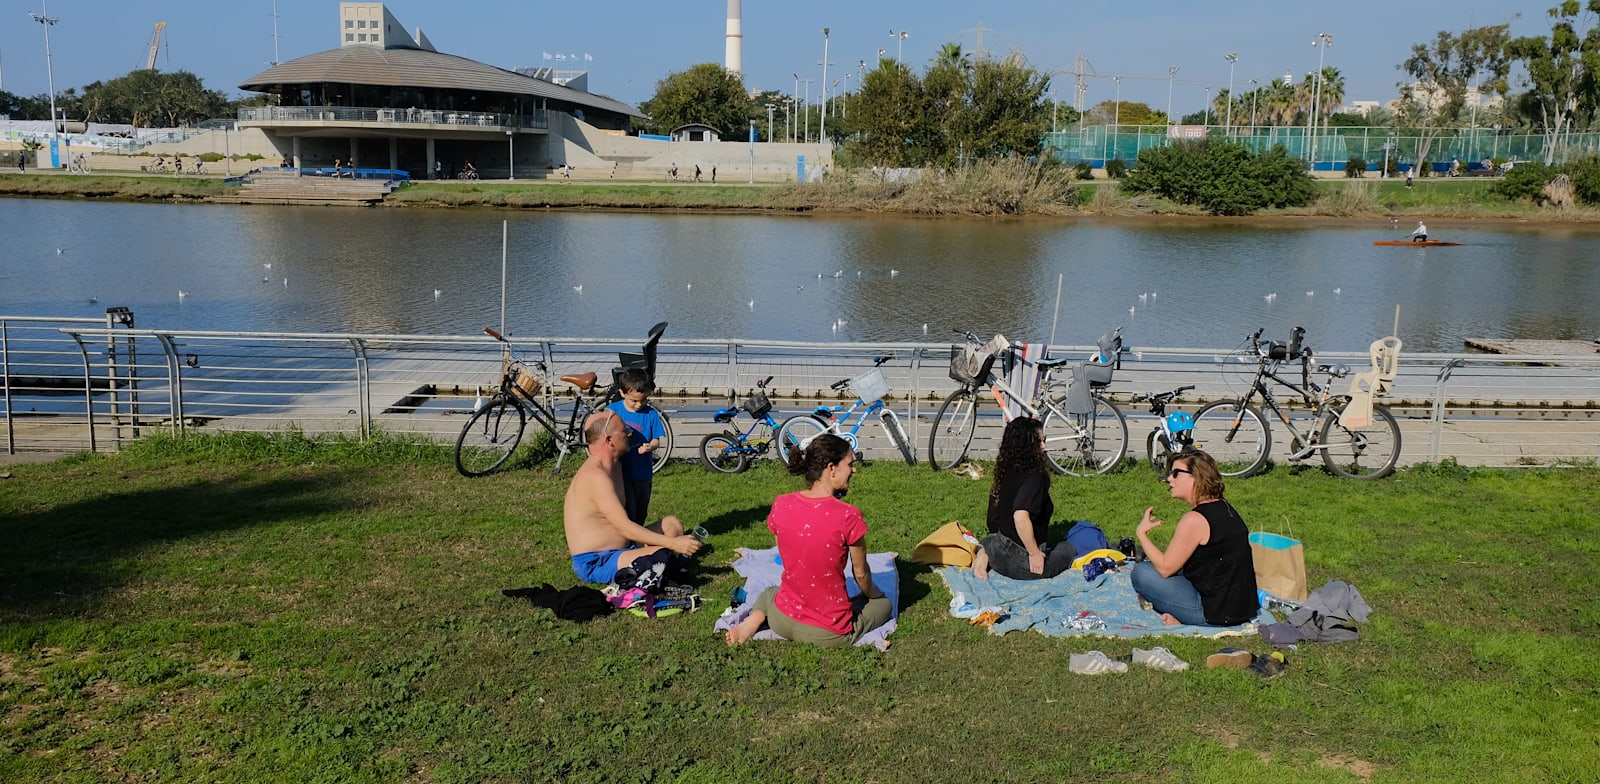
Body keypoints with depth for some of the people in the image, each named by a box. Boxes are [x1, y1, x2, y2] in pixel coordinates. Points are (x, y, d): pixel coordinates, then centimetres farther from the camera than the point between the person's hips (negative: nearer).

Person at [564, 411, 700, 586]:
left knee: (671, 524, 10)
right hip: (594, 564, -11)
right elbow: (625, 528, -27)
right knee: (664, 554, -29)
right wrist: (673, 543, -26)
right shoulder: (595, 476, -22)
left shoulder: (615, 466, 11)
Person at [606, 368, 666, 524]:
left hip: (643, 474, 2)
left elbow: (656, 441, 0)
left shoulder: (651, 414, -5)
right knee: (627, 513, -9)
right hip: (620, 472, -2)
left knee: (641, 513, 17)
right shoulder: (614, 410, -6)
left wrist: (650, 447, -23)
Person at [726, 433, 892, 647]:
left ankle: (755, 618, 6)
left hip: (783, 621, 5)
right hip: (829, 634, -5)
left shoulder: (780, 505, -8)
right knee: (884, 603, 25)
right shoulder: (848, 516, -21)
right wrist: (873, 593, 15)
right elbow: (860, 573, -5)